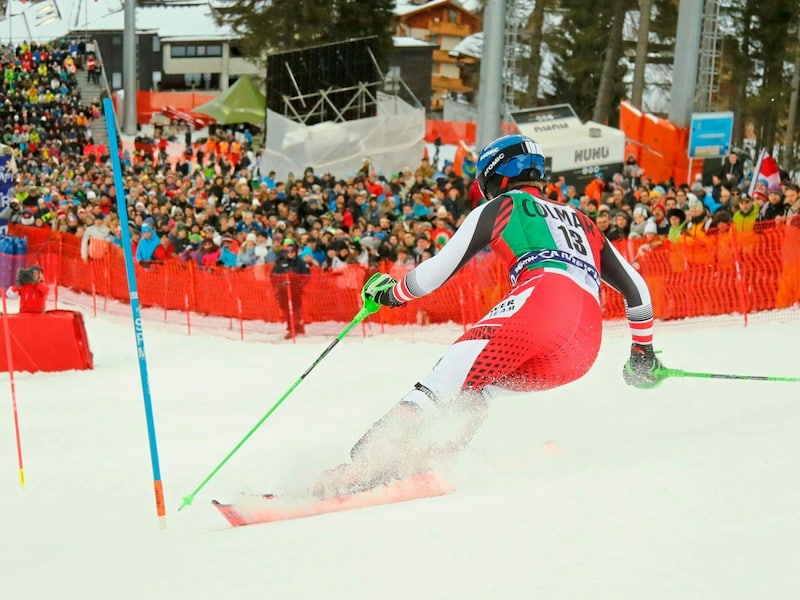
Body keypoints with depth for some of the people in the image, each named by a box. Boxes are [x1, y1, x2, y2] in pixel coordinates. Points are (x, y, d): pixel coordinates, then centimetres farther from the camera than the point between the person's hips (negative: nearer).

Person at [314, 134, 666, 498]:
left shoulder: (502, 206, 22)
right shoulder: (581, 222, 38)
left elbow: (439, 270, 19)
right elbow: (635, 287, 36)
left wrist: (391, 293, 36)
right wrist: (643, 353, 47)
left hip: (541, 299, -6)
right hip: (586, 349, 6)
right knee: (476, 385, 17)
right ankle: (424, 460, -8)